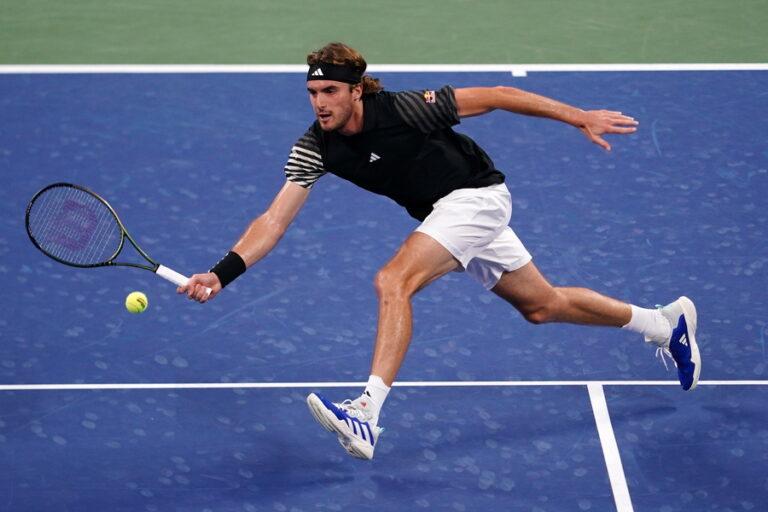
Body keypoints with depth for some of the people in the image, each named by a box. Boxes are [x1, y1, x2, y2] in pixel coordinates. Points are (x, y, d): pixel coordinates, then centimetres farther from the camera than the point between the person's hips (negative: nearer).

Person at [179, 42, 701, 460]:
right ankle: (666, 321, 40)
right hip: (443, 212, 7)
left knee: (393, 281, -27)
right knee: (543, 305, 20)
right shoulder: (315, 147, -12)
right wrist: (222, 272, -31)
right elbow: (275, 220, -17)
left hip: (477, 195, -7)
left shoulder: (402, 109, -27)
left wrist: (580, 117, -15)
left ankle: (367, 416, -31)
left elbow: (494, 96, -18)